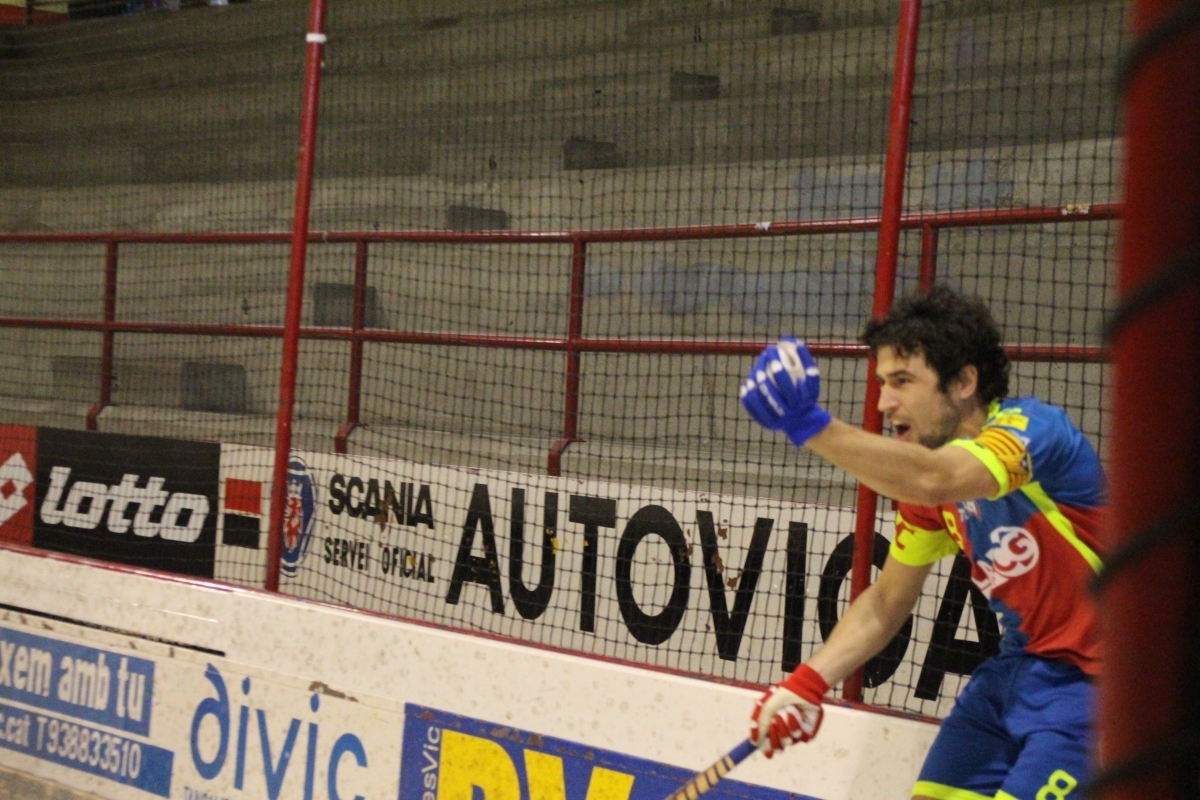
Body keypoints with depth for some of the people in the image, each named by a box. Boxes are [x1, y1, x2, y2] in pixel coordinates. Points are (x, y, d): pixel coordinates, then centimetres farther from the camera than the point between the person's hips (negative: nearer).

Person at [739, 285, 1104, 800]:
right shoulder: (918, 472, 4)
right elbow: (887, 602, 10)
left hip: (1089, 677, -8)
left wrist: (810, 426, -45)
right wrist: (808, 681, -2)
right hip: (1018, 665, 8)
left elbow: (934, 481, -40)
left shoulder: (1032, 428, -20)